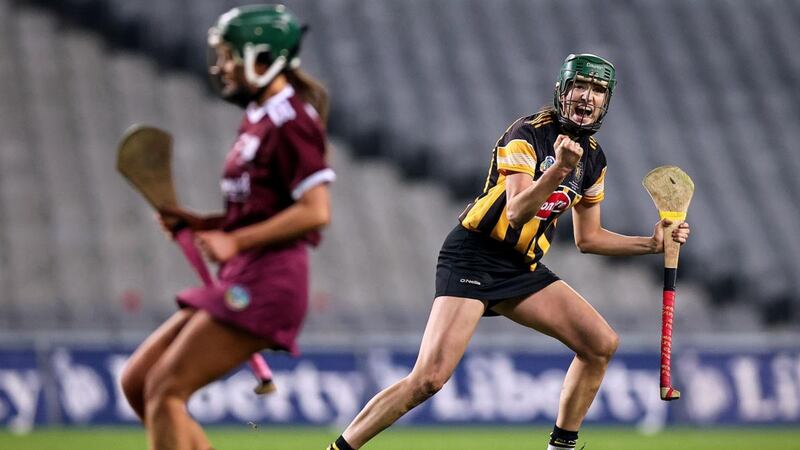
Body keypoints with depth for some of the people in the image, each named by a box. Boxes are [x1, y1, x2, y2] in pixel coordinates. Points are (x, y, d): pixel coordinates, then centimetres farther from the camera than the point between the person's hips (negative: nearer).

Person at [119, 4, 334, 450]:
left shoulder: (291, 121, -11)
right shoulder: (257, 118, 18)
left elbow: (315, 211, -18)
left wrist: (235, 241, -17)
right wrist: (202, 224, 10)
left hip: (267, 282, -10)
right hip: (241, 281, 10)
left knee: (166, 389, -12)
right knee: (138, 383, 8)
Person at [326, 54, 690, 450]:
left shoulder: (593, 158, 10)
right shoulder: (527, 135, -13)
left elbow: (587, 238, 21)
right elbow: (517, 212, -26)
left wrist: (652, 243, 13)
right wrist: (559, 168, -39)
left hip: (522, 269, 8)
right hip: (472, 260, -8)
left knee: (602, 344, -5)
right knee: (429, 379, -20)